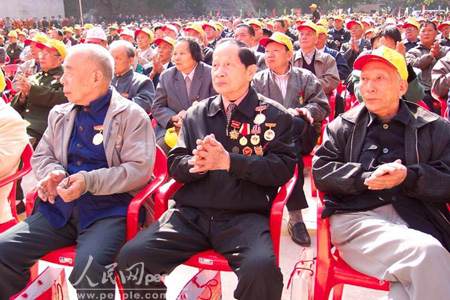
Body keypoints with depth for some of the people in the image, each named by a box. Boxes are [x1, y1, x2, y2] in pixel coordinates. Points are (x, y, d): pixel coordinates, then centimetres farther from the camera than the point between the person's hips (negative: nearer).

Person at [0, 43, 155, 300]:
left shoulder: (131, 115, -3)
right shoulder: (60, 114, 16)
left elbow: (140, 169, -11)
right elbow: (41, 156, 22)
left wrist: (89, 181, -21)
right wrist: (54, 173, -2)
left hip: (108, 210, -5)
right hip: (60, 208, 6)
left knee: (90, 266, -31)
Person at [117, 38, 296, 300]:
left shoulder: (275, 116, 6)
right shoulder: (197, 113, 16)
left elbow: (283, 168, -4)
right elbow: (175, 165, 14)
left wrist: (228, 161, -16)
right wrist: (196, 164, -11)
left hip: (244, 217, -3)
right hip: (191, 214, 3)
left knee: (261, 268, -33)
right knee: (131, 256, -16)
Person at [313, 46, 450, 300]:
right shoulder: (343, 126, 16)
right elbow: (321, 171, 6)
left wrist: (409, 177, -11)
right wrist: (366, 178, -9)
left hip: (416, 218, 1)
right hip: (355, 216, 0)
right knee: (428, 252, -30)